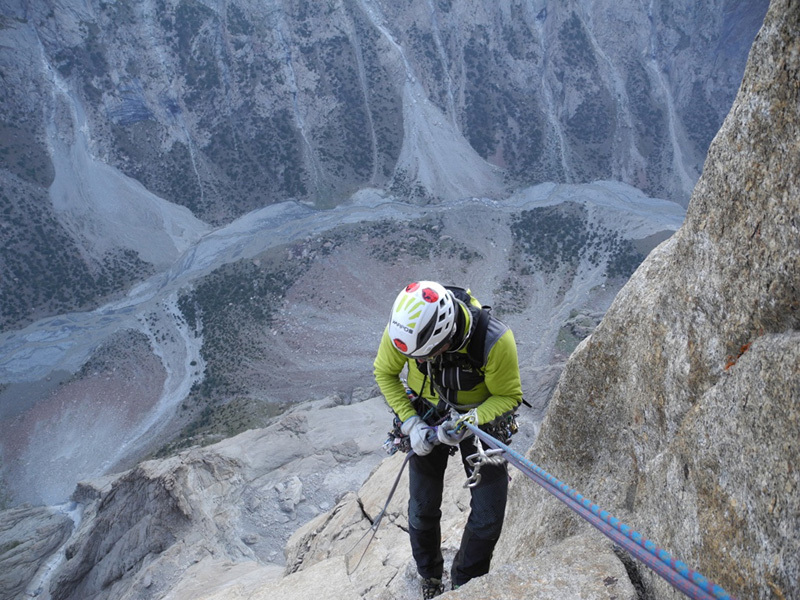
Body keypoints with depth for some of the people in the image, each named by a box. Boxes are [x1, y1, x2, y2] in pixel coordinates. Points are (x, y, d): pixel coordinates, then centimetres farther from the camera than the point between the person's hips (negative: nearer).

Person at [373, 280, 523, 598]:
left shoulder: (495, 341, -37)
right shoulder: (402, 327, -30)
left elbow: (509, 396, -18)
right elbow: (385, 373, -9)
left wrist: (470, 420, -34)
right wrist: (411, 422, -19)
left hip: (482, 416, -1)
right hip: (428, 416, 2)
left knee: (488, 518, 2)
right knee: (423, 510, 9)